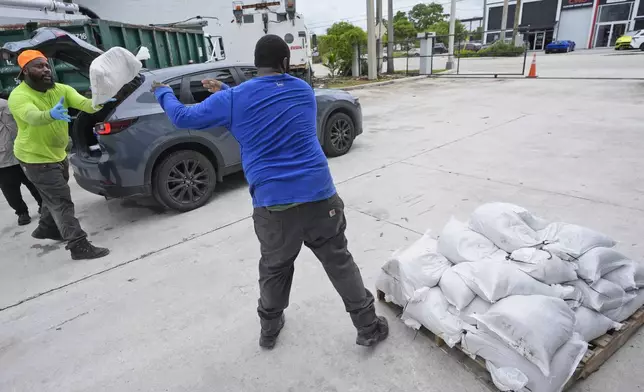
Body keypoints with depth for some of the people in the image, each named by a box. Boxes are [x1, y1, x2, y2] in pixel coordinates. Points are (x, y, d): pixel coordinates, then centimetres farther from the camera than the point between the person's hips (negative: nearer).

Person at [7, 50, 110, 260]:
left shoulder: (61, 89, -3)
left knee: (53, 197, 25)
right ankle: (79, 246, -8)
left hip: (59, 154, 8)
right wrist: (51, 114, -62)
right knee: (61, 201, -11)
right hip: (36, 159, -7)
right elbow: (32, 116, -41)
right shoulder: (19, 96, -20)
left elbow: (83, 103, -21)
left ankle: (46, 228, 47)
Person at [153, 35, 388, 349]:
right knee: (340, 262, 16)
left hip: (273, 204, -1)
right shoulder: (303, 91, 11)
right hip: (319, 196, 1)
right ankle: (368, 328, 29)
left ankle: (269, 330, 41)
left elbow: (184, 117, 13)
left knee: (274, 269, 21)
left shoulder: (234, 100, 1)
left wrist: (163, 93, 34)